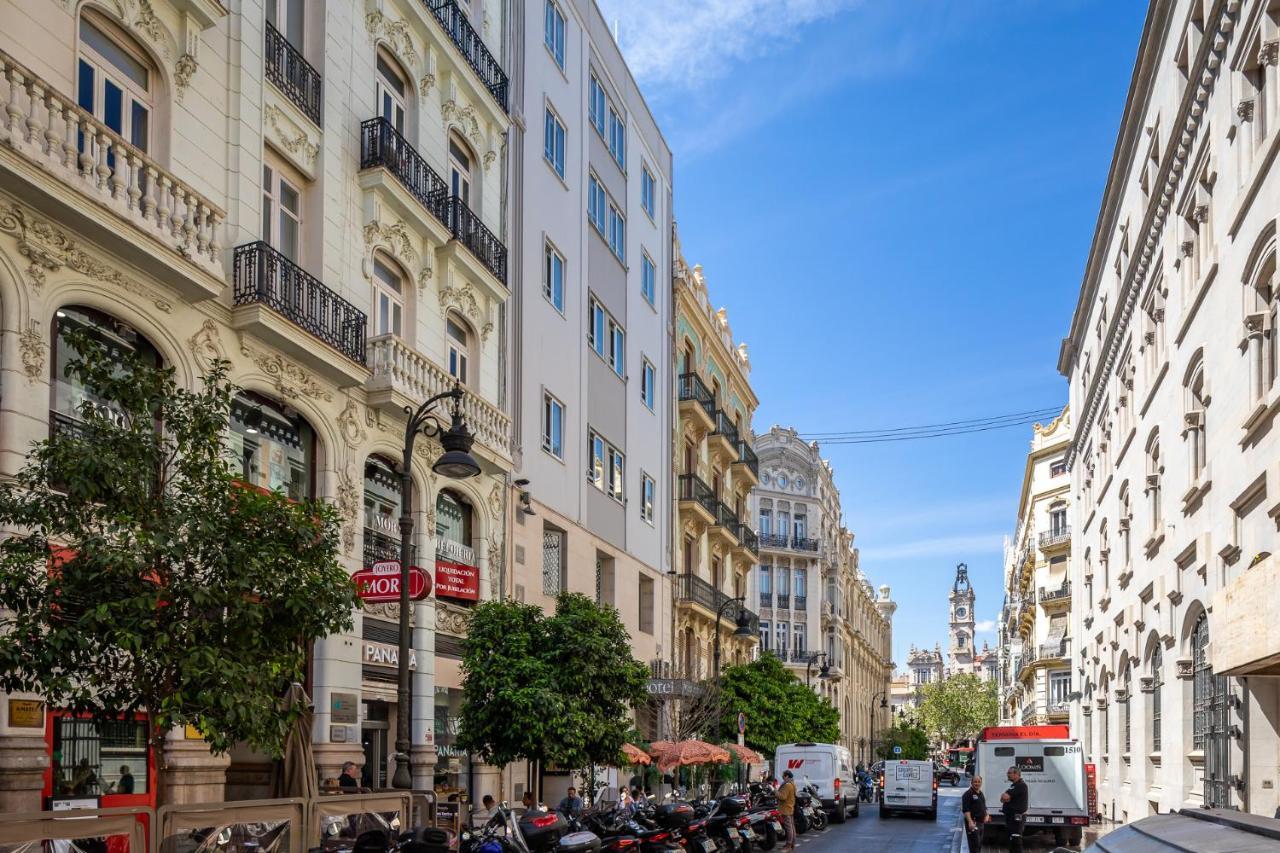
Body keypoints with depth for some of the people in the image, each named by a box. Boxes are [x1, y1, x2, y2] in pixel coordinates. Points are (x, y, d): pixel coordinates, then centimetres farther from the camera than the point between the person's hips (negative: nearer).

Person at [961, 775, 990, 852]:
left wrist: (987, 815, 11)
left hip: (981, 823, 9)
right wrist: (970, 822, -28)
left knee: (979, 845, 13)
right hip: (973, 823, -9)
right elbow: (966, 810, -19)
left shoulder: (981, 794, 17)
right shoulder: (968, 794, -10)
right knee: (975, 844, -13)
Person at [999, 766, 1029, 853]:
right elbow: (1003, 798, 15)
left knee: (1016, 841, -11)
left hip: (1017, 817, -10)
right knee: (1011, 840, 15)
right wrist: (1006, 798, -7)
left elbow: (1005, 797, -20)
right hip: (1011, 816, 10)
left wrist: (1004, 797, 2)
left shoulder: (1021, 785, -14)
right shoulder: (1014, 785, 19)